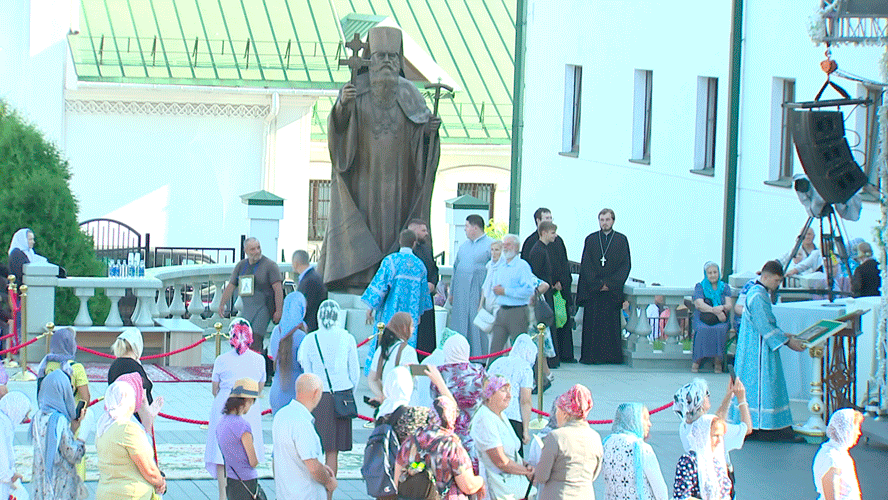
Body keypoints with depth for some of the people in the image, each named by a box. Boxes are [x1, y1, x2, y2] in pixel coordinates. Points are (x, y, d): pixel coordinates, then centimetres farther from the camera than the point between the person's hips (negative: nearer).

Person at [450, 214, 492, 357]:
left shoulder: (490, 245, -4)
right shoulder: (464, 245, 17)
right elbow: (456, 267, 22)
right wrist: (452, 292, 17)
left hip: (478, 292, -6)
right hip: (461, 293, 6)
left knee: (477, 327, -5)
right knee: (460, 325, 5)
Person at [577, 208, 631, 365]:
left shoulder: (621, 240, 6)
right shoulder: (590, 240, 7)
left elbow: (626, 265, 1)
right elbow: (585, 265, 3)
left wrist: (610, 283, -10)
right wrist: (597, 284, -9)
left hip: (613, 291, 0)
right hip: (592, 291, 0)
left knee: (612, 323, -1)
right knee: (592, 324, -3)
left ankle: (612, 356, 4)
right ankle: (591, 356, 0)